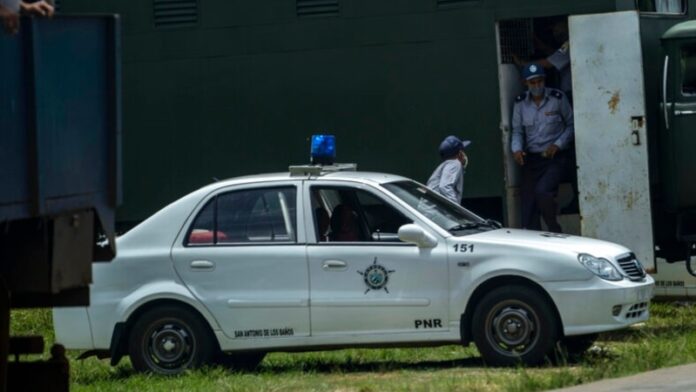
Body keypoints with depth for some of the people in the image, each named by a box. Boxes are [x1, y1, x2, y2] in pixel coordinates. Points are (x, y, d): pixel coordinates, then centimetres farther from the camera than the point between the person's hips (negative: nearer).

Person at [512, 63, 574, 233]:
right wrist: (517, 149, -9)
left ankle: (554, 230, -6)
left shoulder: (558, 98, -5)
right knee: (528, 205, -2)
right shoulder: (520, 103, 5)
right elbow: (517, 130, 10)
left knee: (542, 191, -25)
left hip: (554, 157, -4)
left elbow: (571, 125, 2)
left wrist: (557, 145, -12)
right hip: (531, 159, 4)